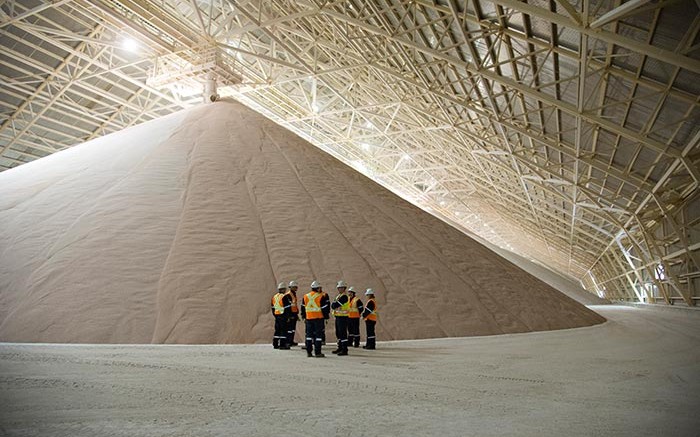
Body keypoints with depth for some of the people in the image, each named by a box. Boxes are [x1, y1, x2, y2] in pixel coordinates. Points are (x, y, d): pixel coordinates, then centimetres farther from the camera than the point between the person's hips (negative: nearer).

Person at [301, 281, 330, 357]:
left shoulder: (305, 296, 8)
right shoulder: (321, 297, -8)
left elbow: (303, 308, 12)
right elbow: (325, 308, -7)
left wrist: (304, 317, 19)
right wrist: (326, 317, 2)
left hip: (308, 318, 5)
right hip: (318, 318, -5)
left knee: (309, 334, 11)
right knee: (318, 334, 0)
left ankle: (308, 352, 12)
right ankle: (317, 352, -1)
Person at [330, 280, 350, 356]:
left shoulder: (344, 297, -15)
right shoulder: (338, 296, 17)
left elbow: (335, 305, -21)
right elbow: (332, 306, 14)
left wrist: (334, 303, 0)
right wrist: (334, 305, -7)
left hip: (343, 317, -10)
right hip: (338, 316, 10)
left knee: (343, 334, -9)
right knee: (338, 333, 16)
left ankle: (345, 350, -7)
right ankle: (340, 348, 26)